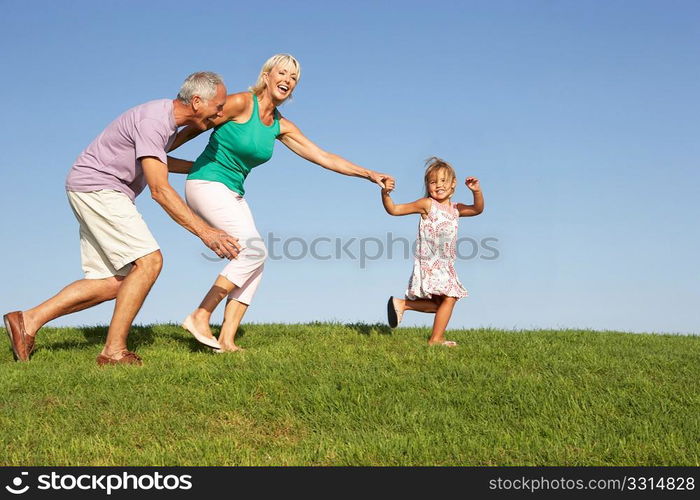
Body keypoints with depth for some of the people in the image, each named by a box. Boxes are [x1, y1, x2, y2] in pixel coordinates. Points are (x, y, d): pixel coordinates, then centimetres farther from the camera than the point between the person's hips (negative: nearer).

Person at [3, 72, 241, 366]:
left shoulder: (169, 118, 9)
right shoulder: (154, 121, -22)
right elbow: (159, 190, -30)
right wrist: (205, 232, -34)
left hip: (101, 193, 10)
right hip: (96, 187, -10)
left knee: (112, 283, 4)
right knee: (148, 261, -17)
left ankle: (29, 320, 7)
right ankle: (114, 351, -12)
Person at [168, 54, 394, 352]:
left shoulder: (281, 126, 9)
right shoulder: (241, 103, -12)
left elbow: (323, 157, 10)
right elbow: (193, 128, -5)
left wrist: (369, 174, 5)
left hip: (233, 195, 8)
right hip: (207, 184, -8)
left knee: (254, 260, -3)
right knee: (255, 250, -19)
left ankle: (227, 339, -3)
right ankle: (200, 316, -12)